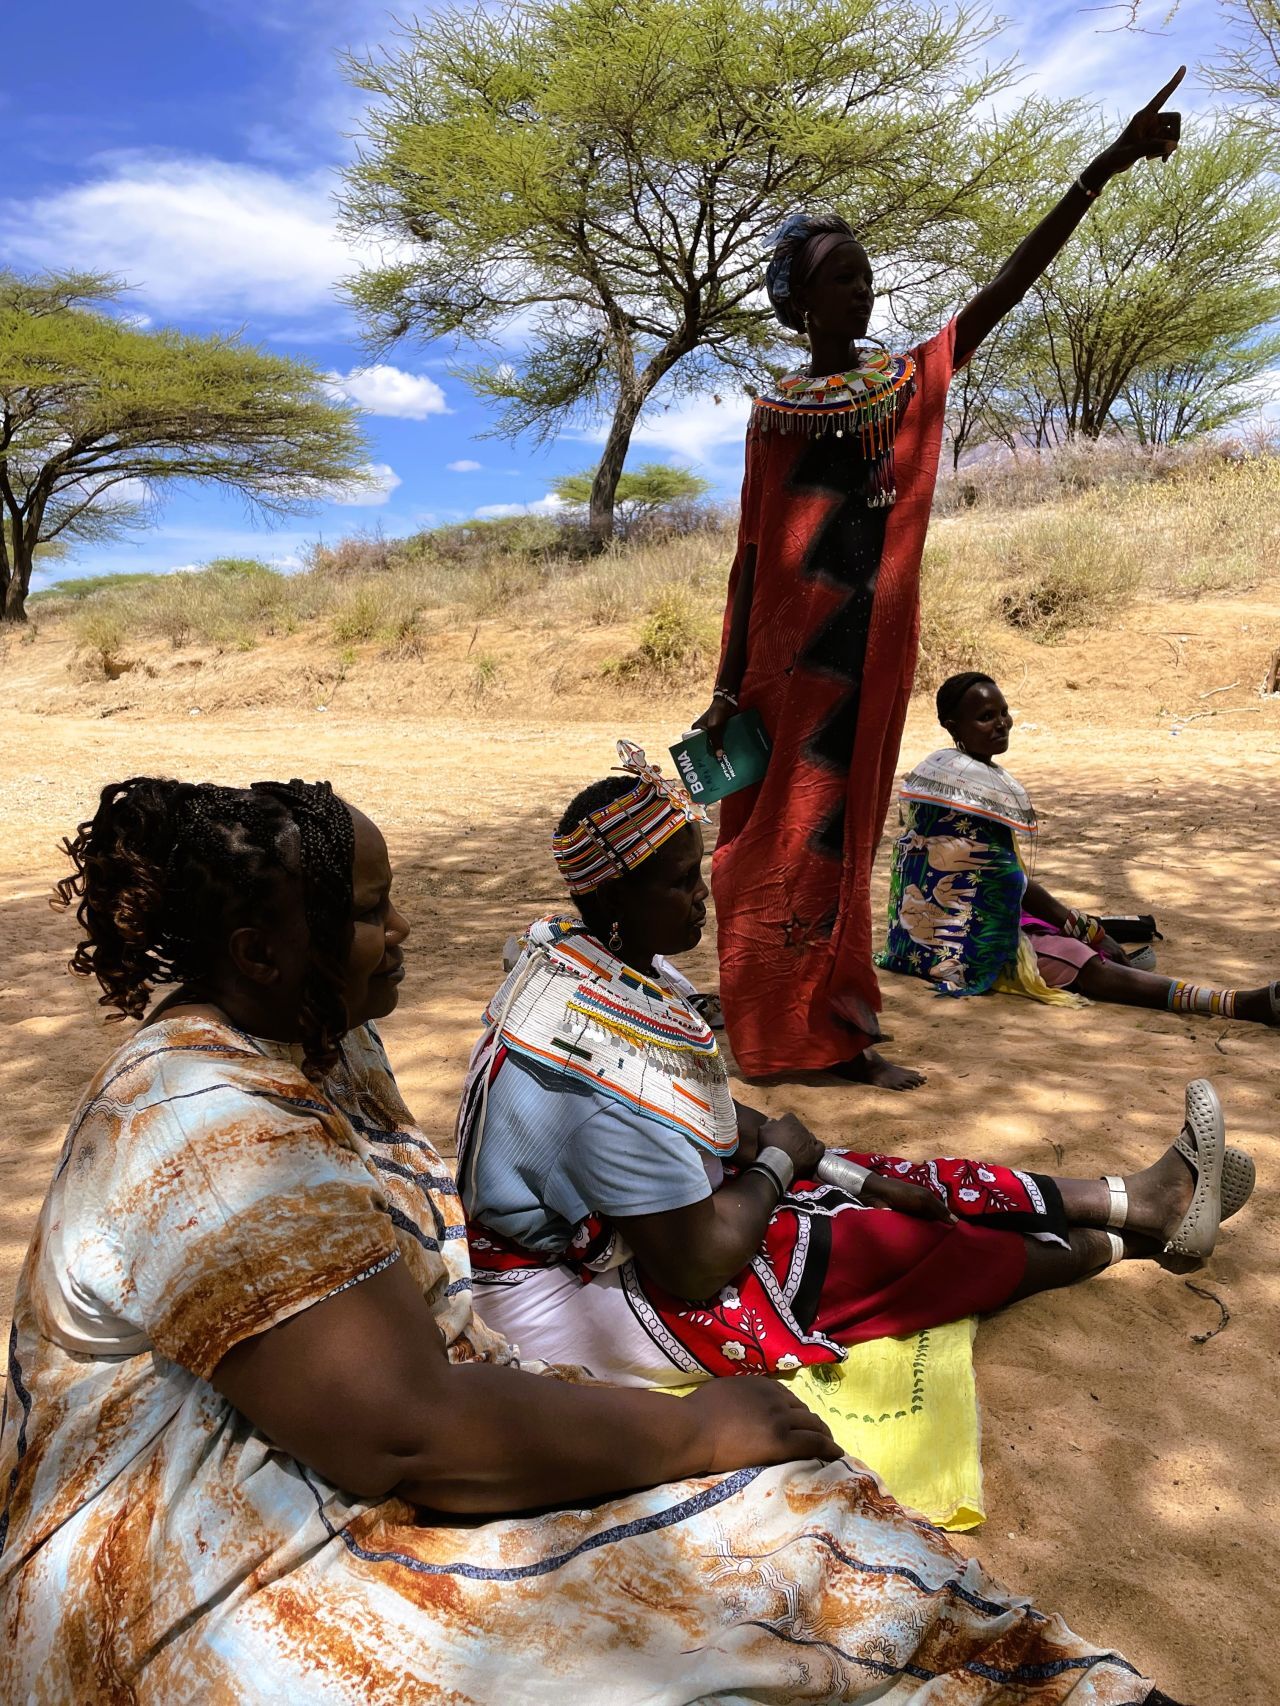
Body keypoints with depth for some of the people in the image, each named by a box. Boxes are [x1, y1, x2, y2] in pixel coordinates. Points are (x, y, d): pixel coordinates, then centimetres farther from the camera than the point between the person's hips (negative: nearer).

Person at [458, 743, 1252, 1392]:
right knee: (909, 1242, 0)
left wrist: (837, 1167, 0)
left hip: (654, 1208, 9)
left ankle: (1143, 1199, 20)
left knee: (892, 1187, 6)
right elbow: (698, 1264, -29)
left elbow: (707, 1112, 7)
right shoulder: (606, 1070, -35)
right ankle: (1124, 1239, 25)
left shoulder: (593, 960, -4)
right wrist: (780, 1160, -12)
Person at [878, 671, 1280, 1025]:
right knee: (1092, 967, -19)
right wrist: (1090, 929, -1)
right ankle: (1243, 1003, -27)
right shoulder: (987, 783, -17)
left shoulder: (931, 768, 12)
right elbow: (1012, 883, -14)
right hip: (963, 937, -10)